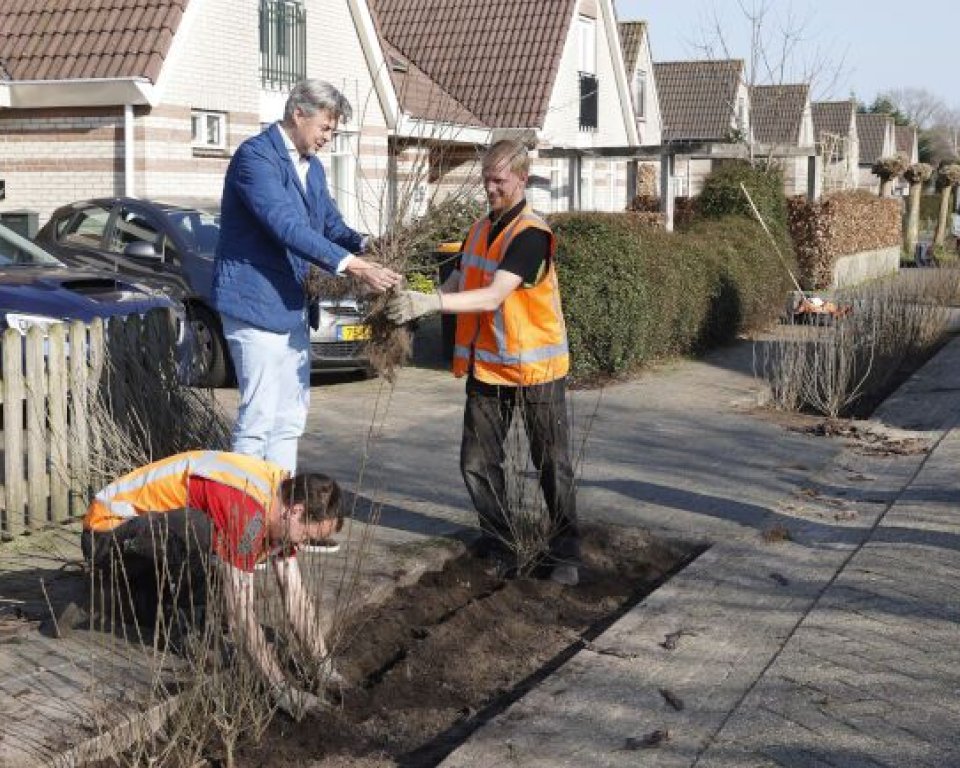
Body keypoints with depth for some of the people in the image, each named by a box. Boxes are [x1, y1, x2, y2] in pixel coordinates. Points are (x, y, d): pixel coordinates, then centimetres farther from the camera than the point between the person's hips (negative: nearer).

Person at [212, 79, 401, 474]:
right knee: (258, 418, -7)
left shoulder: (312, 167, 15)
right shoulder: (256, 156, -15)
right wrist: (353, 266, -32)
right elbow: (286, 226, -27)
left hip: (292, 305, 9)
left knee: (290, 418, 13)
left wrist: (366, 247, -7)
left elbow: (332, 225, 15)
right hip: (256, 302, -9)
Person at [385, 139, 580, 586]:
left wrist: (430, 303, -36)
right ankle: (497, 536, 26)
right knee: (477, 462, 8)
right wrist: (415, 305, -11)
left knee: (552, 464, 3)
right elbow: (456, 285, 9)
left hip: (535, 368, -7)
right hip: (487, 366, 7)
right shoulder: (480, 230, 9)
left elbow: (492, 297, -27)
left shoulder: (531, 234, -17)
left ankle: (565, 552, 13)